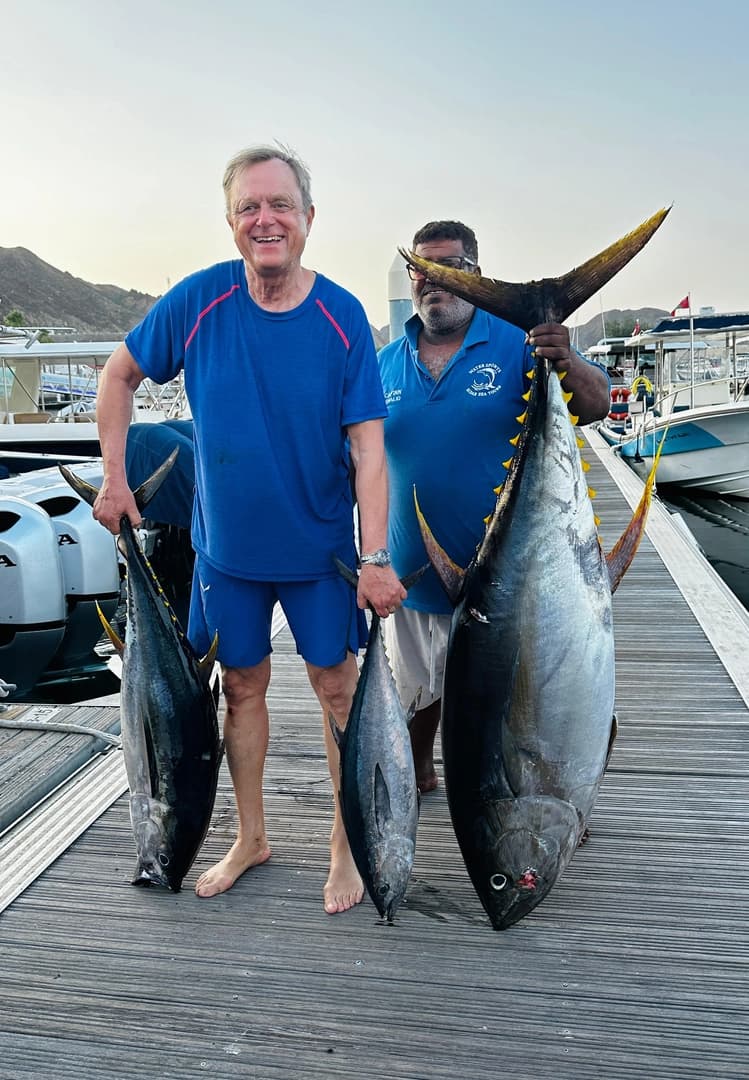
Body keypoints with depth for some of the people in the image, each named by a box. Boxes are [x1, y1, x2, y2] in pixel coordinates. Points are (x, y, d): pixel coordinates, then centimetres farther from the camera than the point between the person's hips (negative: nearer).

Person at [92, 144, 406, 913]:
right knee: (241, 686, 15)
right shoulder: (199, 300, -8)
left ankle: (345, 845, 28)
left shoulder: (342, 318, -12)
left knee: (337, 688, 7)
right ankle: (250, 838, 36)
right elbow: (120, 374, 6)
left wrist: (375, 558, -22)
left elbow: (367, 445, -15)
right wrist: (114, 478, 1)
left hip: (318, 547, -1)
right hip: (226, 544, 2)